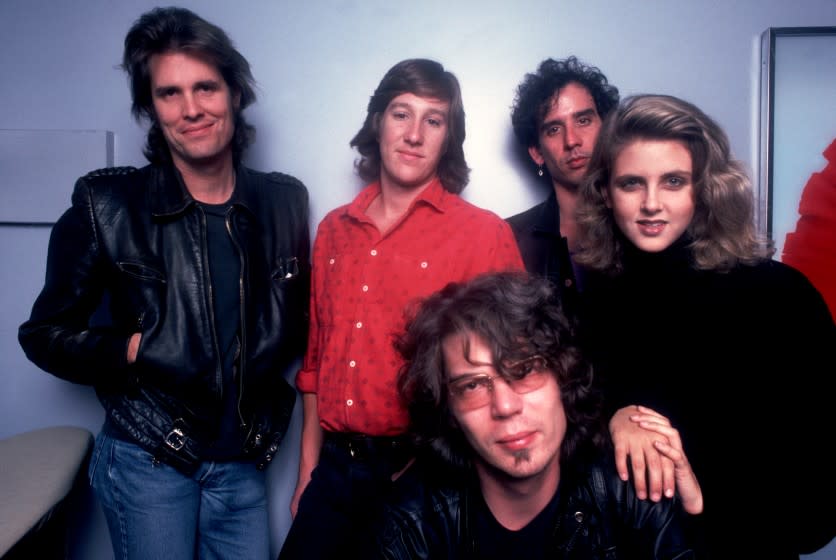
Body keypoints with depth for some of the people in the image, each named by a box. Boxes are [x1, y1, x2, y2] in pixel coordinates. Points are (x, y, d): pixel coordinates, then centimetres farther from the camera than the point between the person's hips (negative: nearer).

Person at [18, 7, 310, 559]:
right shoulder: (107, 205, -9)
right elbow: (47, 333, -1)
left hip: (244, 465, 3)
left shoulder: (284, 202, 0)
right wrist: (130, 350, -15)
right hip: (148, 463, -2)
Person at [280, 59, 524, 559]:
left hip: (424, 473, -4)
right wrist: (308, 470, 12)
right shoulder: (334, 231, 6)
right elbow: (318, 357, 11)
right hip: (336, 468, 4)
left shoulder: (486, 235, -10)